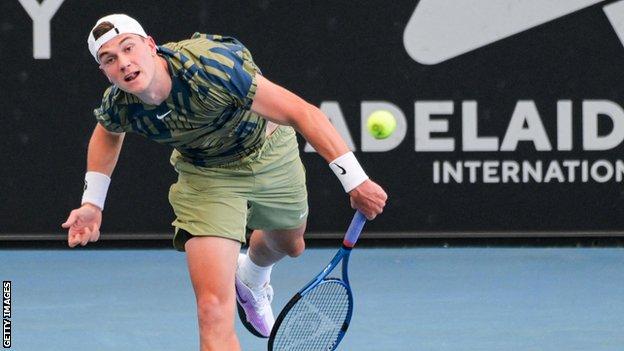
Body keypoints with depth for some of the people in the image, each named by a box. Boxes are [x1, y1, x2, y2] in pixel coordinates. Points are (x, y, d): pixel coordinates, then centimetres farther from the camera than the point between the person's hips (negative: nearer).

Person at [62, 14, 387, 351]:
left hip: (270, 152, -1)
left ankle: (250, 279, 65)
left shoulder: (210, 69, -41)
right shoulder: (118, 107, -25)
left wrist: (355, 181, -39)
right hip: (205, 176, 1)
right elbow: (107, 133, 4)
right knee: (214, 310, -19)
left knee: (288, 245, 31)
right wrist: (92, 203, -1)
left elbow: (302, 112, -38)